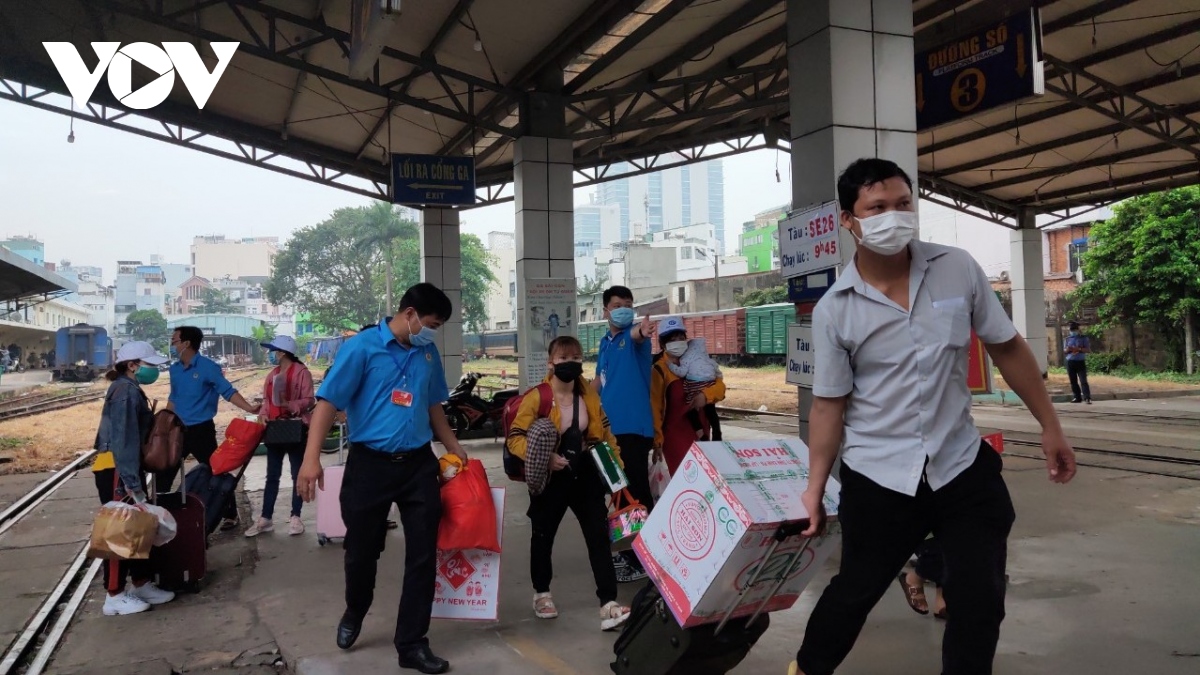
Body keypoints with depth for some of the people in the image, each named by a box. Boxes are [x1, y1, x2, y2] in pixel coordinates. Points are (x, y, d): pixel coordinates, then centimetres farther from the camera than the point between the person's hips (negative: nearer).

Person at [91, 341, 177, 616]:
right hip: (115, 471, -10)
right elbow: (124, 441, -23)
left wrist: (136, 480, 16)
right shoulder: (125, 391, -17)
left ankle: (141, 584, 23)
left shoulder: (131, 390, 15)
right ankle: (115, 596, 6)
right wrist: (132, 484, -26)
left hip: (127, 469, 10)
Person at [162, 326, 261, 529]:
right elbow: (173, 399, 19)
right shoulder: (174, 369, 8)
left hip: (201, 430, -6)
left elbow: (228, 391, -16)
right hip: (178, 430, 6)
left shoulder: (207, 367, -12)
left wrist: (249, 408, -29)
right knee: (164, 473, 10)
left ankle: (230, 514, 11)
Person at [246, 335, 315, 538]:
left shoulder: (301, 372, -8)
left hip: (296, 428, -7)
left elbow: (309, 400, -14)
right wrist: (264, 415, -3)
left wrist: (289, 404, -28)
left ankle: (295, 517, 9)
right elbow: (266, 400, 15)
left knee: (297, 474, 2)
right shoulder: (272, 375, 14)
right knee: (272, 475, 9)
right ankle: (266, 518, 14)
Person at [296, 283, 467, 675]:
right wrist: (311, 459, -21)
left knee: (423, 556, 4)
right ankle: (354, 612, 43)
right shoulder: (362, 347, -9)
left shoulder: (428, 354, 8)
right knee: (361, 551, 12)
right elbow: (328, 402, -13)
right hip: (370, 464, -4)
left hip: (419, 465, 4)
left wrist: (456, 451, 20)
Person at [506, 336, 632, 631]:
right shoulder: (537, 397, -14)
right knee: (543, 536, 14)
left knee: (600, 536, -3)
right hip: (550, 479, -3)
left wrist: (616, 464, 4)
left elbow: (604, 433, 11)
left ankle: (608, 604, -3)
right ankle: (541, 594, 36)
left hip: (585, 477, 4)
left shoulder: (589, 395, 2)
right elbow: (515, 438, -16)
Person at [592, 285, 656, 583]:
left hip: (634, 427, -8)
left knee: (637, 492, -6)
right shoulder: (605, 342, 14)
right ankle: (628, 551, 26)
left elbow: (636, 336, -33)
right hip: (609, 427, 8)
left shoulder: (632, 335, -7)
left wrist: (642, 332, -56)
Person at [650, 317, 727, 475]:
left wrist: (705, 395, -15)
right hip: (675, 436, -6)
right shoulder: (659, 370, -10)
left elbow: (719, 386, 7)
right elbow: (654, 408, -14)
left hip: (700, 433, 7)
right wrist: (657, 440, -19)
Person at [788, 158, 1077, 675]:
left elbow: (1007, 348, 6)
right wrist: (814, 487, -2)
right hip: (877, 479, -1)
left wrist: (1050, 427, 8)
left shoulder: (958, 269, -4)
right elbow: (830, 403, -3)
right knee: (855, 591, 12)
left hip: (964, 467, 2)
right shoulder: (833, 310, -9)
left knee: (980, 601, 5)